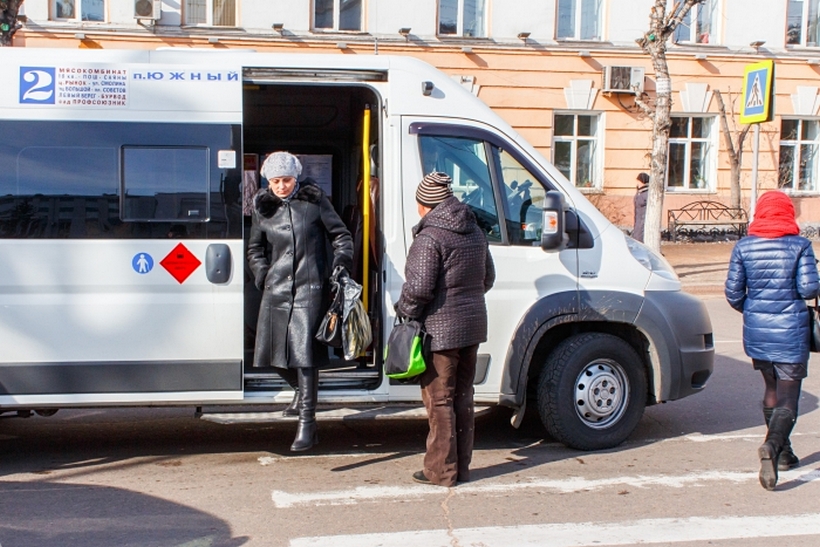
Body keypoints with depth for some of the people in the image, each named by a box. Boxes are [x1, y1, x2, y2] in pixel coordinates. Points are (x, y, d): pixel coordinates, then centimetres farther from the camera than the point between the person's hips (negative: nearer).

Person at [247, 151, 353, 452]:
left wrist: (341, 260, -10)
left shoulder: (314, 200, 1)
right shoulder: (263, 207, 10)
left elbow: (341, 235, 6)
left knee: (304, 354, -10)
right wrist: (262, 275, 8)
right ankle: (302, 390, 42)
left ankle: (307, 424, -3)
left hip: (310, 288, -4)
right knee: (275, 353, 10)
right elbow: (254, 249, 22)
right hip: (276, 290, 5)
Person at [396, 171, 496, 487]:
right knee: (462, 398, 15)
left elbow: (418, 288, -21)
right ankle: (461, 467, 22)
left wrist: (404, 310, -3)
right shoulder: (475, 232, 10)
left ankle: (441, 471, 8)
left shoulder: (429, 237, -16)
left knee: (439, 401, 1)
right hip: (472, 327, 8)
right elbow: (488, 277, 18)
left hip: (440, 330, -8)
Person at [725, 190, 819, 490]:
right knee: (787, 397, -1)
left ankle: (782, 452, 31)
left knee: (771, 389, 20)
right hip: (790, 331, -3)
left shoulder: (743, 247, 0)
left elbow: (733, 292, 0)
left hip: (756, 330, 3)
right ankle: (773, 445, -25)